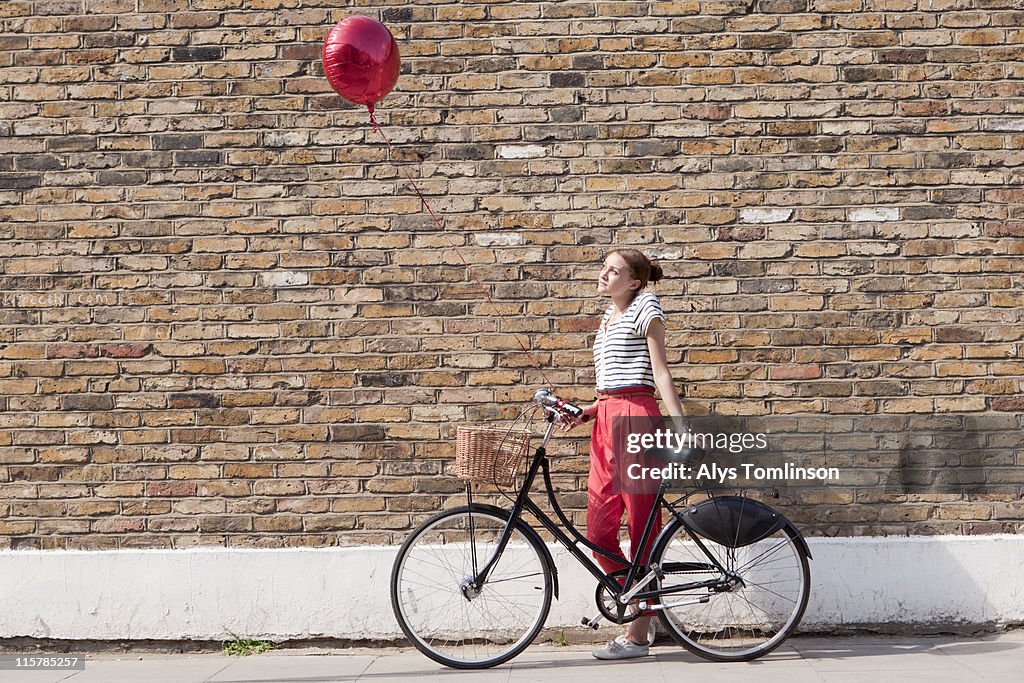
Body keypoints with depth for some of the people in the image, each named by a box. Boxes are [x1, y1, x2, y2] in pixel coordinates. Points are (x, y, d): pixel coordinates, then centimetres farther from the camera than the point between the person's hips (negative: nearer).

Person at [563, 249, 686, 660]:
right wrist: (585, 412, 9)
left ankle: (638, 635, 3)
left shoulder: (643, 307, 2)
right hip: (607, 418, 8)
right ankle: (641, 613, 19)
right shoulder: (608, 318, 24)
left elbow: (659, 370, -6)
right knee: (598, 530, 3)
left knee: (641, 524, -3)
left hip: (636, 414, -8)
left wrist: (679, 423, -15)